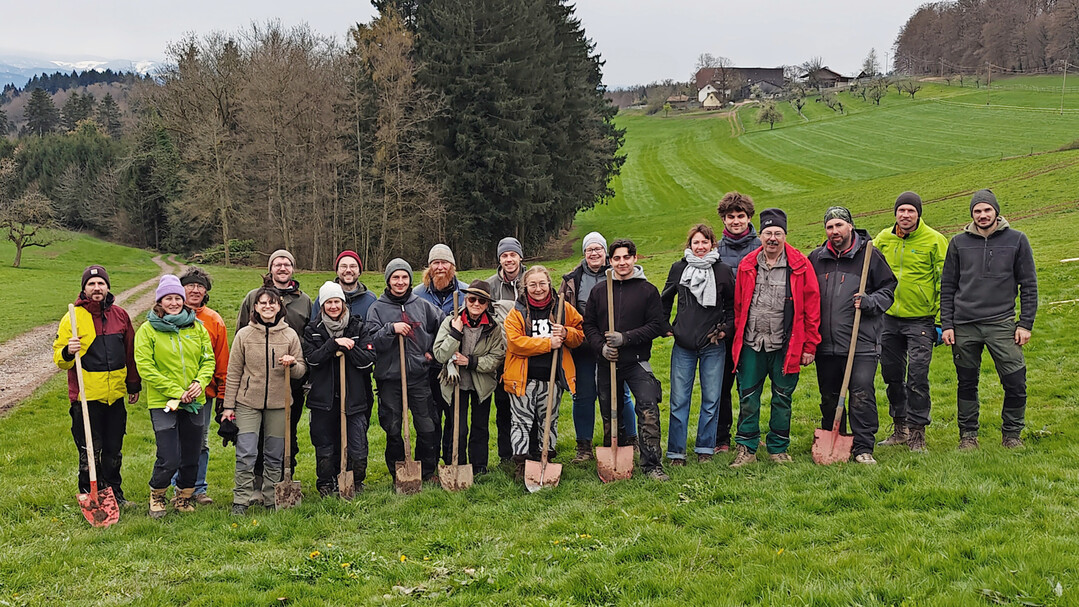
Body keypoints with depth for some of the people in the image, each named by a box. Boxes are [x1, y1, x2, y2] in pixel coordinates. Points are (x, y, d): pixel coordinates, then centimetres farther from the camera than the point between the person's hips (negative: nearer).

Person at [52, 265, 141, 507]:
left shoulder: (120, 315, 8)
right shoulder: (73, 318, -4)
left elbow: (130, 353, 17)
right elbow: (58, 357, -1)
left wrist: (134, 385, 19)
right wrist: (68, 352, -24)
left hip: (116, 396, 4)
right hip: (86, 397, -4)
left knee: (114, 451, 12)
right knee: (89, 453, 2)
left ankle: (114, 494, 24)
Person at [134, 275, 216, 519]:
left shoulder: (196, 327, 7)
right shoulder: (147, 329, -4)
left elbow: (208, 359, 10)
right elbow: (145, 367, -9)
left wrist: (199, 382, -11)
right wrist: (176, 392, -14)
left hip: (194, 402, 4)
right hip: (162, 403, -4)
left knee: (191, 457, 11)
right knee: (169, 459, -9)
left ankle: (185, 498, 31)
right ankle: (156, 495, 19)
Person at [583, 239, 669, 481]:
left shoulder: (647, 290, 0)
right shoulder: (598, 291, 8)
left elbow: (657, 325, -5)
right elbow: (588, 325, 11)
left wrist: (625, 338, -15)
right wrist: (601, 346, -7)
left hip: (637, 362, -3)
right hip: (607, 362, 3)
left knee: (649, 411, -15)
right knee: (609, 416, 11)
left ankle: (652, 464, -9)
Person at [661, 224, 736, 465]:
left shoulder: (723, 270, 2)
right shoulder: (678, 268, 5)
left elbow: (734, 305, 10)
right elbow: (665, 300, 18)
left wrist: (726, 328, -1)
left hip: (713, 345, 0)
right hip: (683, 345, 1)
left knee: (711, 399, 5)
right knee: (679, 400, 1)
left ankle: (705, 449, 17)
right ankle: (676, 452, 9)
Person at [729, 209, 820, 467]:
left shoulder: (799, 266, -3)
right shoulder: (747, 265, 4)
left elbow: (811, 307, -2)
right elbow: (738, 305, 11)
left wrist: (809, 346, -3)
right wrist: (738, 337, 8)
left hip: (785, 346, -2)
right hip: (751, 345, 2)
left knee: (782, 398, 10)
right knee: (748, 398, 4)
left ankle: (778, 448, 23)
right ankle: (746, 448, 15)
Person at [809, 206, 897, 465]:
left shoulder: (870, 255, 2)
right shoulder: (816, 258, 12)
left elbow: (888, 290, 8)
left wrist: (869, 302, -12)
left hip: (861, 344, -4)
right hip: (825, 344, 4)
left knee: (862, 395, -8)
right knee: (829, 398, 12)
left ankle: (863, 448, 0)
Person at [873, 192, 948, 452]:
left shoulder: (934, 240, -7)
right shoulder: (883, 238, 5)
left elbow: (943, 283, -5)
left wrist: (941, 320, -7)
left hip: (921, 320, -5)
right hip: (889, 318, 5)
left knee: (917, 377, -7)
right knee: (892, 375, 11)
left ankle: (917, 432, 4)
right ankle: (900, 428, 25)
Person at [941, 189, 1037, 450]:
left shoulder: (1016, 240, 4)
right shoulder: (959, 242, 7)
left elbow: (1029, 285, 6)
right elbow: (947, 287, 10)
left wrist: (1025, 324, -1)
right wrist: (947, 325, 3)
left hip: (1001, 323, -1)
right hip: (964, 326, 1)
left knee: (1015, 383, -5)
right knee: (967, 384, 7)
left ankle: (1012, 433, 14)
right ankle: (968, 435, 20)